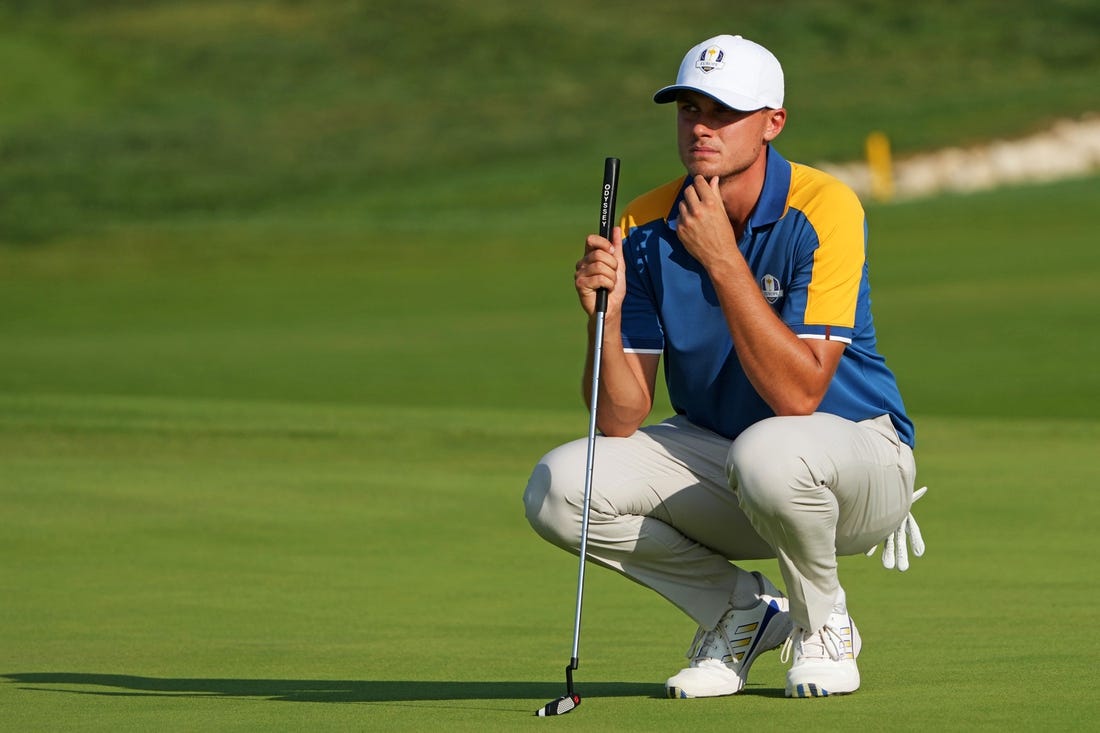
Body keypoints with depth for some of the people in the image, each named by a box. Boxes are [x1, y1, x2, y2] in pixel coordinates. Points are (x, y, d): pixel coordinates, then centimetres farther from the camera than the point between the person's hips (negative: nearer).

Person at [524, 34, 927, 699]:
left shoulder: (823, 209, -20)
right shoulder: (644, 230, -7)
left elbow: (798, 395, -29)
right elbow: (619, 421, -10)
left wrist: (723, 259, -32)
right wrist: (606, 317, -28)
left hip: (856, 454, -5)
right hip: (710, 458, 5)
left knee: (768, 453, -39)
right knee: (560, 489, -20)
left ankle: (823, 622, -7)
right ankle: (741, 610, 3)